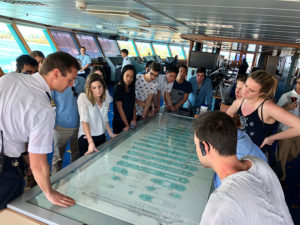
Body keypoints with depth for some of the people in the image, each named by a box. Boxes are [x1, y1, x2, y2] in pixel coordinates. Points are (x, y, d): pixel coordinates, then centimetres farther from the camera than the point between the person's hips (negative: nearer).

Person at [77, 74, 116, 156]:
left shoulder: (105, 100, 4)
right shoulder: (83, 97, -14)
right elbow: (84, 120, -23)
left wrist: (111, 134, 16)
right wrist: (91, 142, -30)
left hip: (102, 137, 6)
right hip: (87, 138, -5)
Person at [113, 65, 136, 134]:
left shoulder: (132, 88, 5)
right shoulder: (118, 88, -14)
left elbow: (133, 105, 6)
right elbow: (120, 108, -16)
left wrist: (134, 119, -7)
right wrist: (127, 125, -15)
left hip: (130, 121, 6)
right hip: (120, 123, -6)